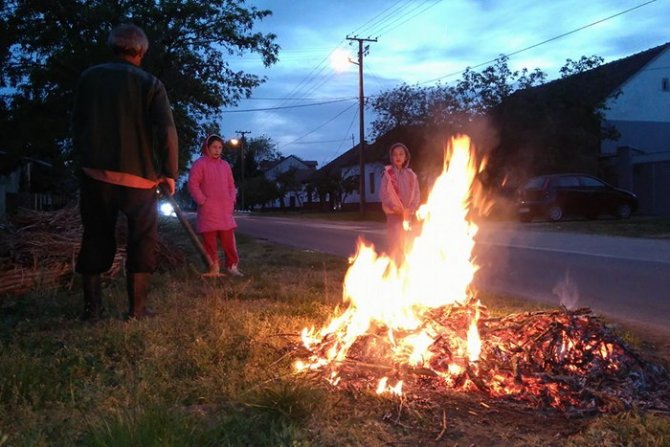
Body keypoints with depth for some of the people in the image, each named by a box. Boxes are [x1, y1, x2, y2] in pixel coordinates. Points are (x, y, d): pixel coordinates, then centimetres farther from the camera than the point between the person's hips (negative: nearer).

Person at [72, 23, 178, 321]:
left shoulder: (89, 77, 6)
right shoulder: (150, 84, -3)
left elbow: (77, 124, 9)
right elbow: (166, 130, -12)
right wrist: (169, 172, -4)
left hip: (95, 172, 3)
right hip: (138, 174, -3)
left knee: (96, 239, 12)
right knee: (142, 240, 7)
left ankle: (92, 306, 13)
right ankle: (137, 308, 5)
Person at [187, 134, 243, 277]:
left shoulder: (225, 165, 15)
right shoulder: (200, 163, -2)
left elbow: (231, 185, 21)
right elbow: (193, 184, -8)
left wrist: (231, 200, 6)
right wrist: (202, 201, -13)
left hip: (225, 210, 5)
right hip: (208, 211, -5)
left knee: (229, 240, 5)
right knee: (210, 241, 0)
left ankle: (232, 265, 13)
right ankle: (213, 268, 6)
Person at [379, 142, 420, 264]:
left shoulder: (411, 175, 8)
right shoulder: (388, 173, -2)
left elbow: (416, 194, 7)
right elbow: (384, 194, -7)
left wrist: (410, 210, -8)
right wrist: (396, 208, -15)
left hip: (407, 214, 4)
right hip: (393, 213, -4)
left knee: (403, 242, 8)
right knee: (395, 241, -12)